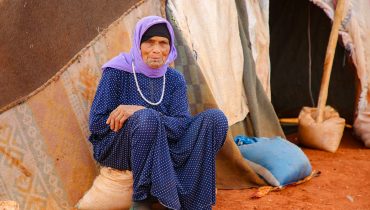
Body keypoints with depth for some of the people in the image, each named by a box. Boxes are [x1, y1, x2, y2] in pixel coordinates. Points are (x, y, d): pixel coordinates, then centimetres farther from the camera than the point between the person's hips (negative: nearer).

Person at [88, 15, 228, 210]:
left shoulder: (174, 79, 2)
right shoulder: (118, 71, -9)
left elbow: (181, 126, -13)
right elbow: (97, 124, -13)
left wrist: (139, 111, -27)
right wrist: (146, 116, -14)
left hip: (161, 149, 4)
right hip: (115, 149, -4)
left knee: (215, 118, -14)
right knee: (147, 118, -38)